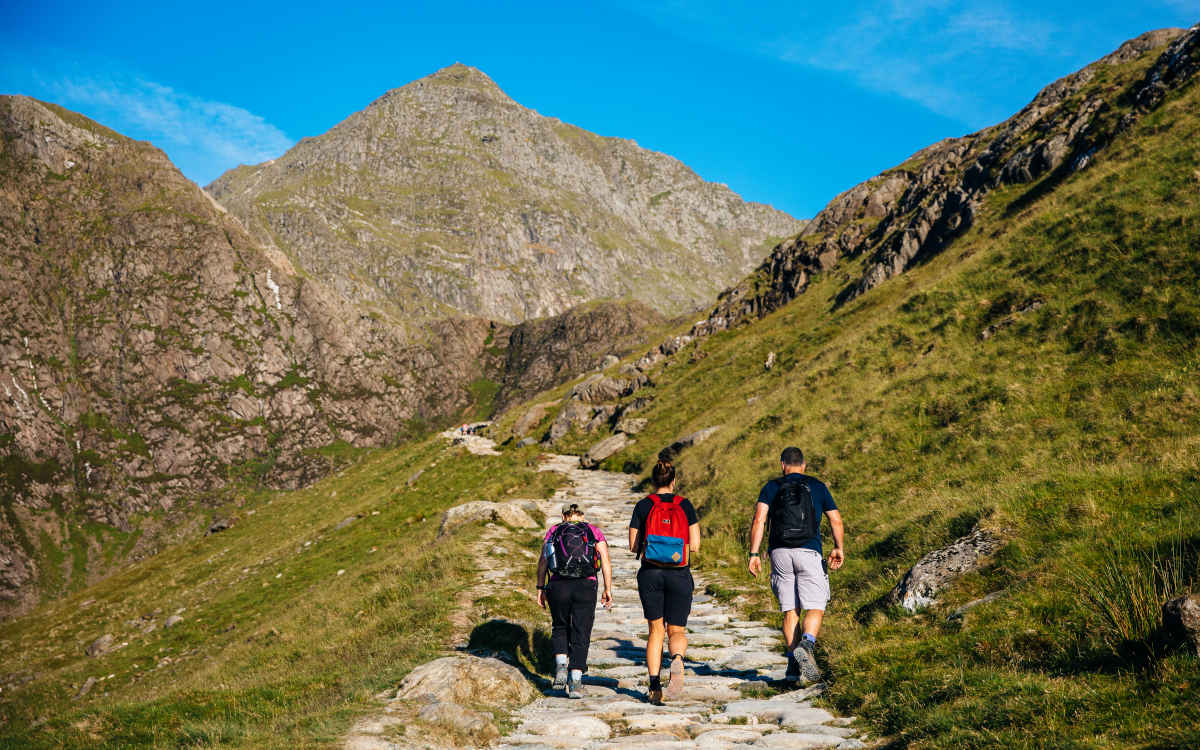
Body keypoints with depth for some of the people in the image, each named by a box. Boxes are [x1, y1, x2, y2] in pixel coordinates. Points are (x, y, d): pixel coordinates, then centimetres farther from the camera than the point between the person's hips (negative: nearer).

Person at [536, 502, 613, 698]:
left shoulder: (554, 531, 13)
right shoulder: (594, 532, 12)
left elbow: (543, 560, 3)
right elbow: (606, 561, 1)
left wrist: (540, 588, 5)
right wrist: (608, 590, 1)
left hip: (558, 586, 1)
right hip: (586, 586, -1)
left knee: (560, 628, 22)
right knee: (581, 635, 6)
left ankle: (561, 666, 3)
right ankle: (575, 683, -2)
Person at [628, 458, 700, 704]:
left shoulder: (643, 506, -1)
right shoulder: (685, 506, 0)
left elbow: (633, 545, 0)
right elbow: (695, 546, -3)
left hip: (650, 573, 0)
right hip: (679, 575, 0)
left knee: (655, 631, 13)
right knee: (677, 631, 10)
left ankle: (654, 686, 4)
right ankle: (677, 659, -23)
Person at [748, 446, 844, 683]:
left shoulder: (772, 487, 10)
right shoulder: (817, 486, 12)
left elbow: (759, 519, -3)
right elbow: (836, 521, 12)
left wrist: (754, 553, -3)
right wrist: (839, 549, 25)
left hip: (780, 553, 2)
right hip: (809, 552, -1)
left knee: (790, 610, 8)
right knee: (815, 608, 0)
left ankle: (793, 664, 4)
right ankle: (806, 645, -27)